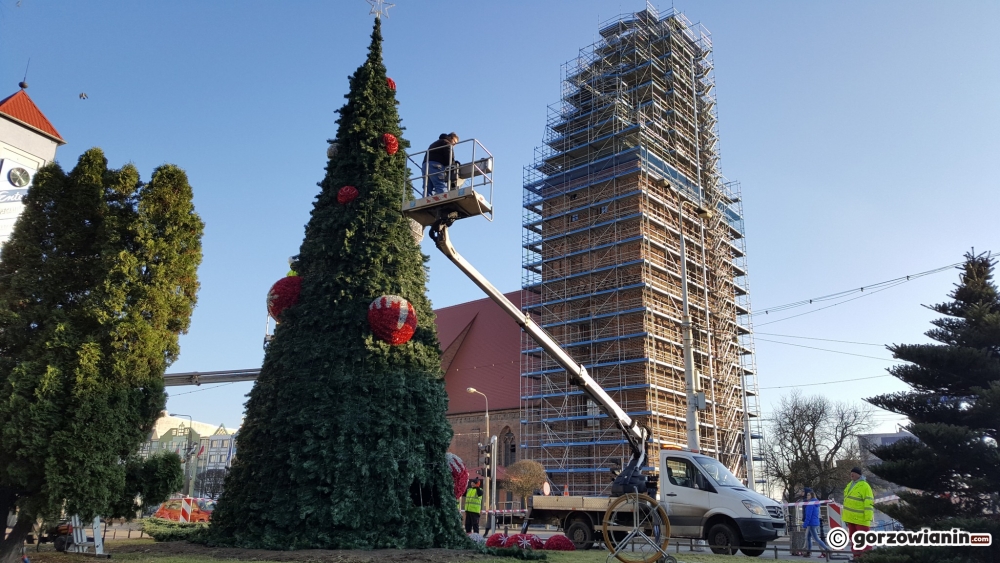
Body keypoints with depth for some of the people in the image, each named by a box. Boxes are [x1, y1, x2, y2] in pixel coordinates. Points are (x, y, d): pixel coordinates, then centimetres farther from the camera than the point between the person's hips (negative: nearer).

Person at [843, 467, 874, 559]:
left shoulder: (864, 486, -14)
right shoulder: (850, 485, 12)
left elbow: (869, 503, -18)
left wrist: (868, 518, -22)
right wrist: (846, 516, 20)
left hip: (861, 518, -8)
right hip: (851, 517, 8)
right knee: (853, 538, 13)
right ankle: (856, 556, 20)